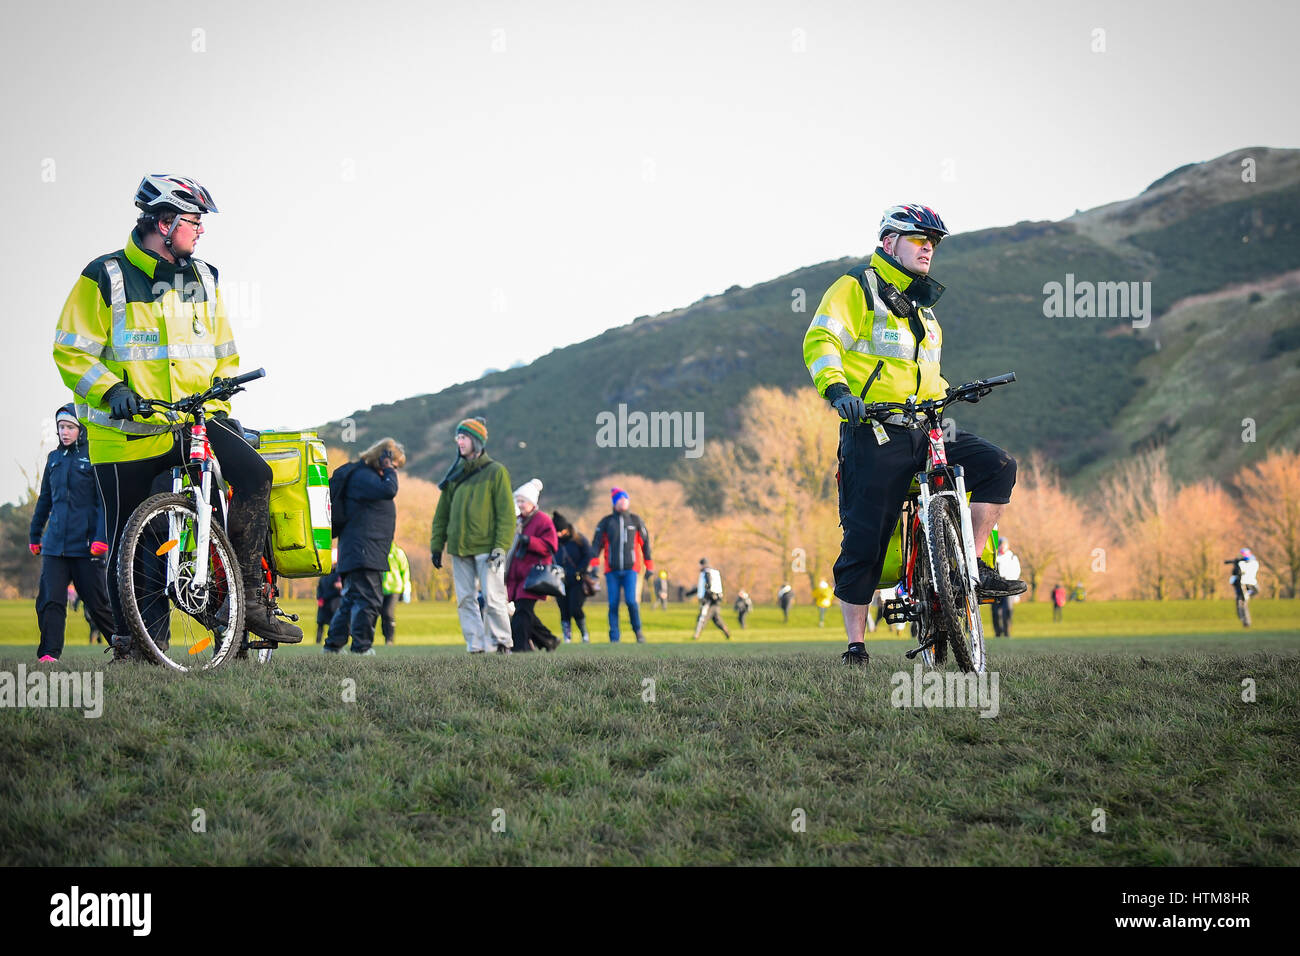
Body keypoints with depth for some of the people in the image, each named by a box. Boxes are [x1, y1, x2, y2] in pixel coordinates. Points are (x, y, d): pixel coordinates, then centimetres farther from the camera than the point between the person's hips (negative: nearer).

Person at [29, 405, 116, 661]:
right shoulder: (54, 458, 16)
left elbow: (104, 501, -6)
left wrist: (101, 537, -15)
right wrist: (34, 535, 27)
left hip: (85, 545, -5)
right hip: (55, 543, 5)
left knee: (97, 604, 0)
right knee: (50, 601, -7)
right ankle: (49, 654, -7)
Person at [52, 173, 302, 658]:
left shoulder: (203, 279, 12)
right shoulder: (106, 278, -4)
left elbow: (222, 355, 21)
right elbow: (71, 351, -6)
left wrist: (221, 408, 9)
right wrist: (112, 390, -22)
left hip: (195, 420, 4)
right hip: (127, 432, -4)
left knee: (254, 474, -21)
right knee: (130, 542, 0)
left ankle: (250, 595, -13)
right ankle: (129, 642, 16)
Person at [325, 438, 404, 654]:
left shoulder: (369, 475, 22)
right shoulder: (363, 476, -11)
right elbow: (389, 490, -23)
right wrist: (388, 470, -12)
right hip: (364, 553, -11)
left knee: (351, 599, 14)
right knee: (368, 600, -12)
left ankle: (332, 644, 18)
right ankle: (361, 647, -11)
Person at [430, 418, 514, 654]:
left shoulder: (496, 472, 1)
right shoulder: (455, 474, 16)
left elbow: (506, 513, -4)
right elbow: (442, 513, 18)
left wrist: (500, 547, -13)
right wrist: (436, 545, 10)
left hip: (486, 548, -5)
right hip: (459, 548, 5)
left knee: (492, 598, -8)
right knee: (465, 599, 2)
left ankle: (502, 641, 3)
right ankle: (475, 646, 5)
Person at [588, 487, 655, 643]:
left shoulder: (636, 520, 11)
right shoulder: (606, 522, 9)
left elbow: (645, 544, 15)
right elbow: (597, 543, 6)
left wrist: (649, 567, 11)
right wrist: (594, 564, -6)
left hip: (631, 568, -1)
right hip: (612, 570, 1)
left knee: (631, 600, -14)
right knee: (613, 604, -3)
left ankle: (638, 630, 7)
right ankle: (614, 638, 3)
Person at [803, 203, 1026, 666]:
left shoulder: (921, 306, 24)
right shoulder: (857, 288, 1)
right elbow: (820, 341, -15)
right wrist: (835, 387, -31)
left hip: (924, 433, 7)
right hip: (873, 435, -7)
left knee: (997, 466, -11)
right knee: (864, 542, -7)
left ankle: (972, 568, -6)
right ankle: (855, 645, 2)